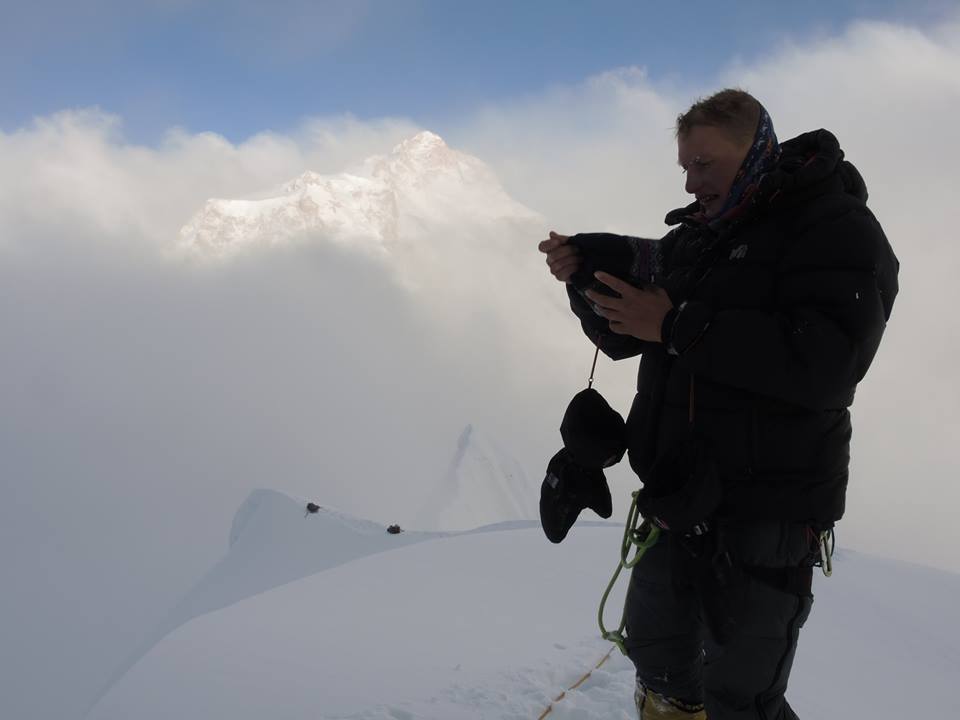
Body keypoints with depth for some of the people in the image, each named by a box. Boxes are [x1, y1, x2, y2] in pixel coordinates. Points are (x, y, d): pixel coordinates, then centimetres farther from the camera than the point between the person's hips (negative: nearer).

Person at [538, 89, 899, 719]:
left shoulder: (837, 227, -11)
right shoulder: (693, 238, 11)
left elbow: (827, 364, -26)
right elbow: (622, 338, 15)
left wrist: (679, 326, -25)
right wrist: (585, 275, -5)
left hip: (765, 517, -7)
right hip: (678, 502, 7)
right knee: (657, 651, 21)